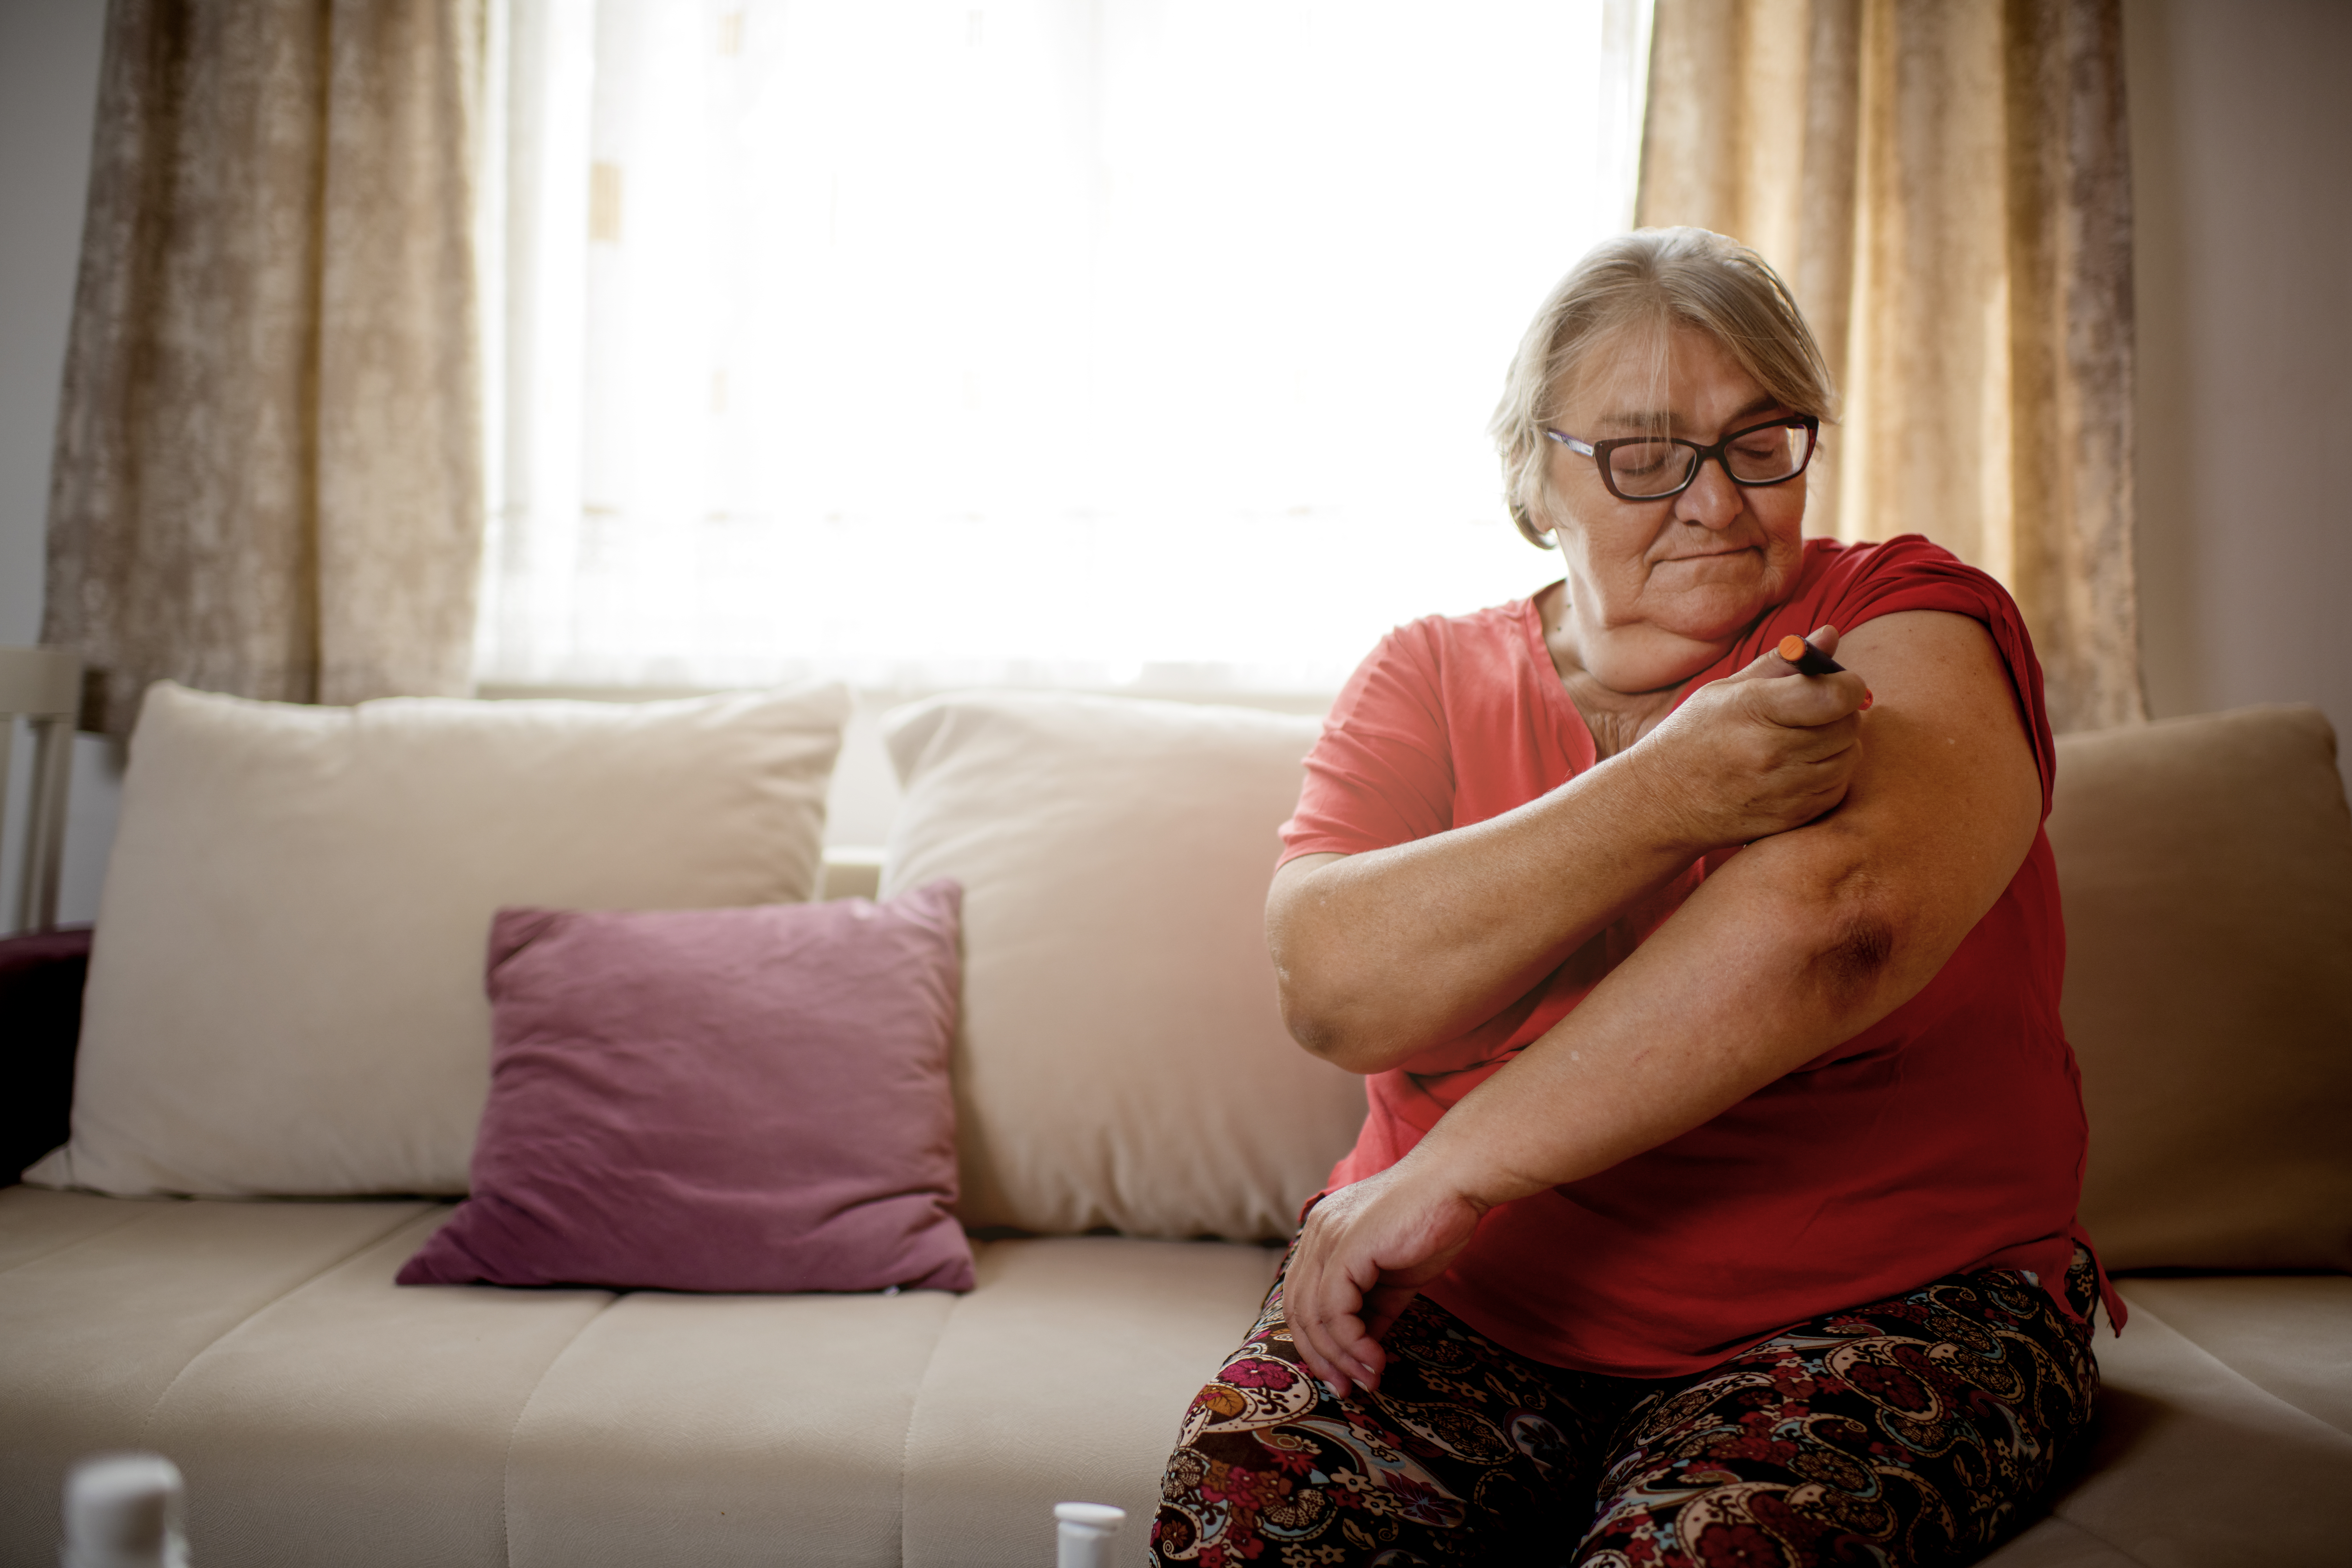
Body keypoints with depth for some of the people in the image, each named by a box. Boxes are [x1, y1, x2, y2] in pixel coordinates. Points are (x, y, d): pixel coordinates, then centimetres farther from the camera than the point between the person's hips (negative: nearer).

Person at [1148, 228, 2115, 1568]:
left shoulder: (1907, 623, 0)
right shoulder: (1433, 678, 8)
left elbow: (1829, 919, -23)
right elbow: (1333, 985, -12)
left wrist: (1448, 1172, -22)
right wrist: (1668, 798, -25)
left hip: (1871, 1307, -2)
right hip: (1475, 1298, 2)